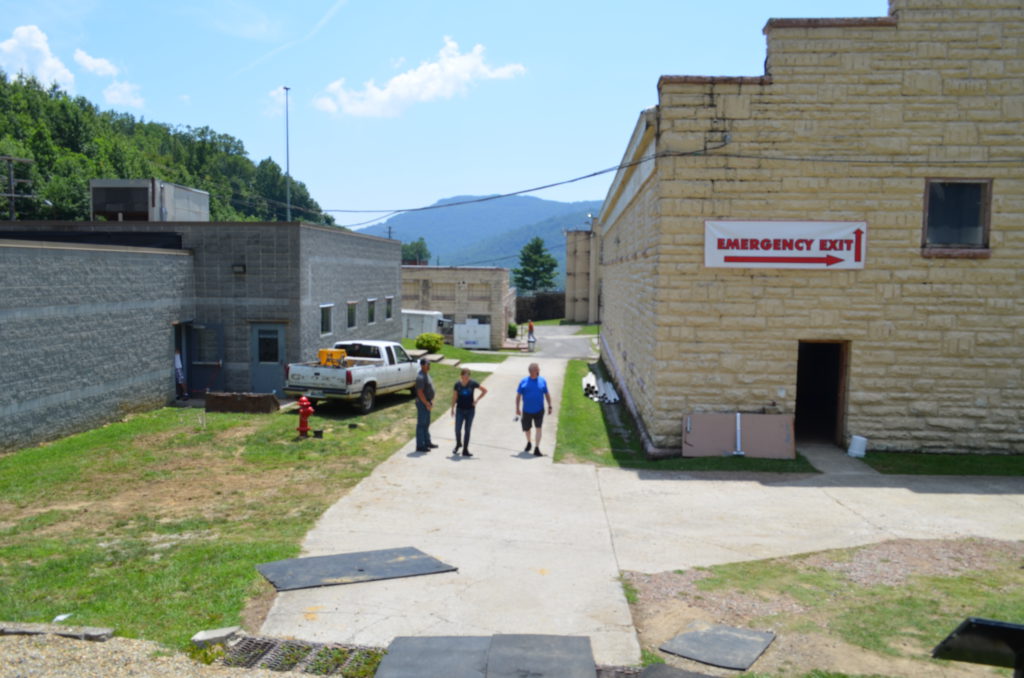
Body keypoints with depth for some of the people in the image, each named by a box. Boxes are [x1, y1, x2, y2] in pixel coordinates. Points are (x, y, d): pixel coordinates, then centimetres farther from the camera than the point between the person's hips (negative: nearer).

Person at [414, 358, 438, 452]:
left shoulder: (426, 374, 11)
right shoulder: (420, 377, -21)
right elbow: (420, 392, -24)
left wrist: (431, 401, 16)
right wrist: (427, 404, -21)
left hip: (427, 402, 10)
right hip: (422, 403, -10)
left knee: (426, 423, 18)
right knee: (421, 424, -4)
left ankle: (427, 442, 29)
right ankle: (420, 446, 2)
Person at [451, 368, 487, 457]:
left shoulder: (472, 384, -6)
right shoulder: (457, 384, -4)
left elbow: (484, 391, 3)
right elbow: (454, 397, 3)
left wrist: (477, 399, -4)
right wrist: (452, 408, 1)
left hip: (470, 410, 0)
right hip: (460, 410, 0)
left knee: (467, 430, 5)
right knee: (457, 429, -5)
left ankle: (465, 450, 14)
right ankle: (458, 444, 25)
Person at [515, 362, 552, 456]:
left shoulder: (542, 381, -1)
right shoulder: (524, 381, -5)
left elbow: (547, 394, 8)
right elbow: (518, 395, 0)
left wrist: (549, 406, 6)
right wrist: (517, 408, -2)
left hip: (539, 410, 0)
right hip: (527, 410, 0)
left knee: (538, 428, -9)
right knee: (526, 428, 15)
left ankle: (536, 448, -4)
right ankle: (529, 443, 42)